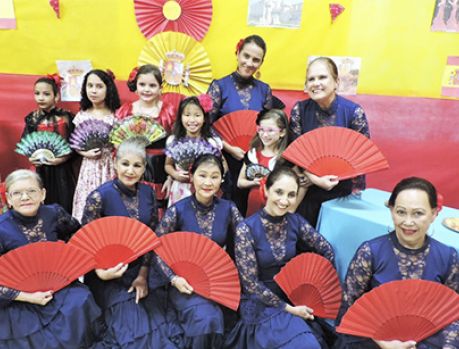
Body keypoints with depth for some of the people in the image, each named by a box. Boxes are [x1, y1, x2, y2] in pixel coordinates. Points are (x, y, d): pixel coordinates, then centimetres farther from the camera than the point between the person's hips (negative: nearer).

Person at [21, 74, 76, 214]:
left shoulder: (66, 117, -5)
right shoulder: (32, 119, 2)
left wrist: (63, 158, -18)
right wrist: (30, 158, -10)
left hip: (62, 169, -2)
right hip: (42, 169, 2)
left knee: (64, 203, 1)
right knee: (44, 202, 6)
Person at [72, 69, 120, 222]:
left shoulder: (116, 115, -3)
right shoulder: (81, 116, 4)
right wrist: (85, 153, -9)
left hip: (110, 166, -2)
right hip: (90, 167, 2)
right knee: (88, 203, 4)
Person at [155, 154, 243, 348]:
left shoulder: (228, 209, -2)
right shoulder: (178, 210, -10)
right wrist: (173, 278, -16)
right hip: (185, 282, -2)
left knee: (214, 318, -23)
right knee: (204, 317, -26)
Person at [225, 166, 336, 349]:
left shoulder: (296, 221, -4)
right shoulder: (246, 228, -17)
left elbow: (327, 251, 5)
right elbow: (250, 282, -15)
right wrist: (288, 308, -14)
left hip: (292, 296, 5)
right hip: (260, 302, -4)